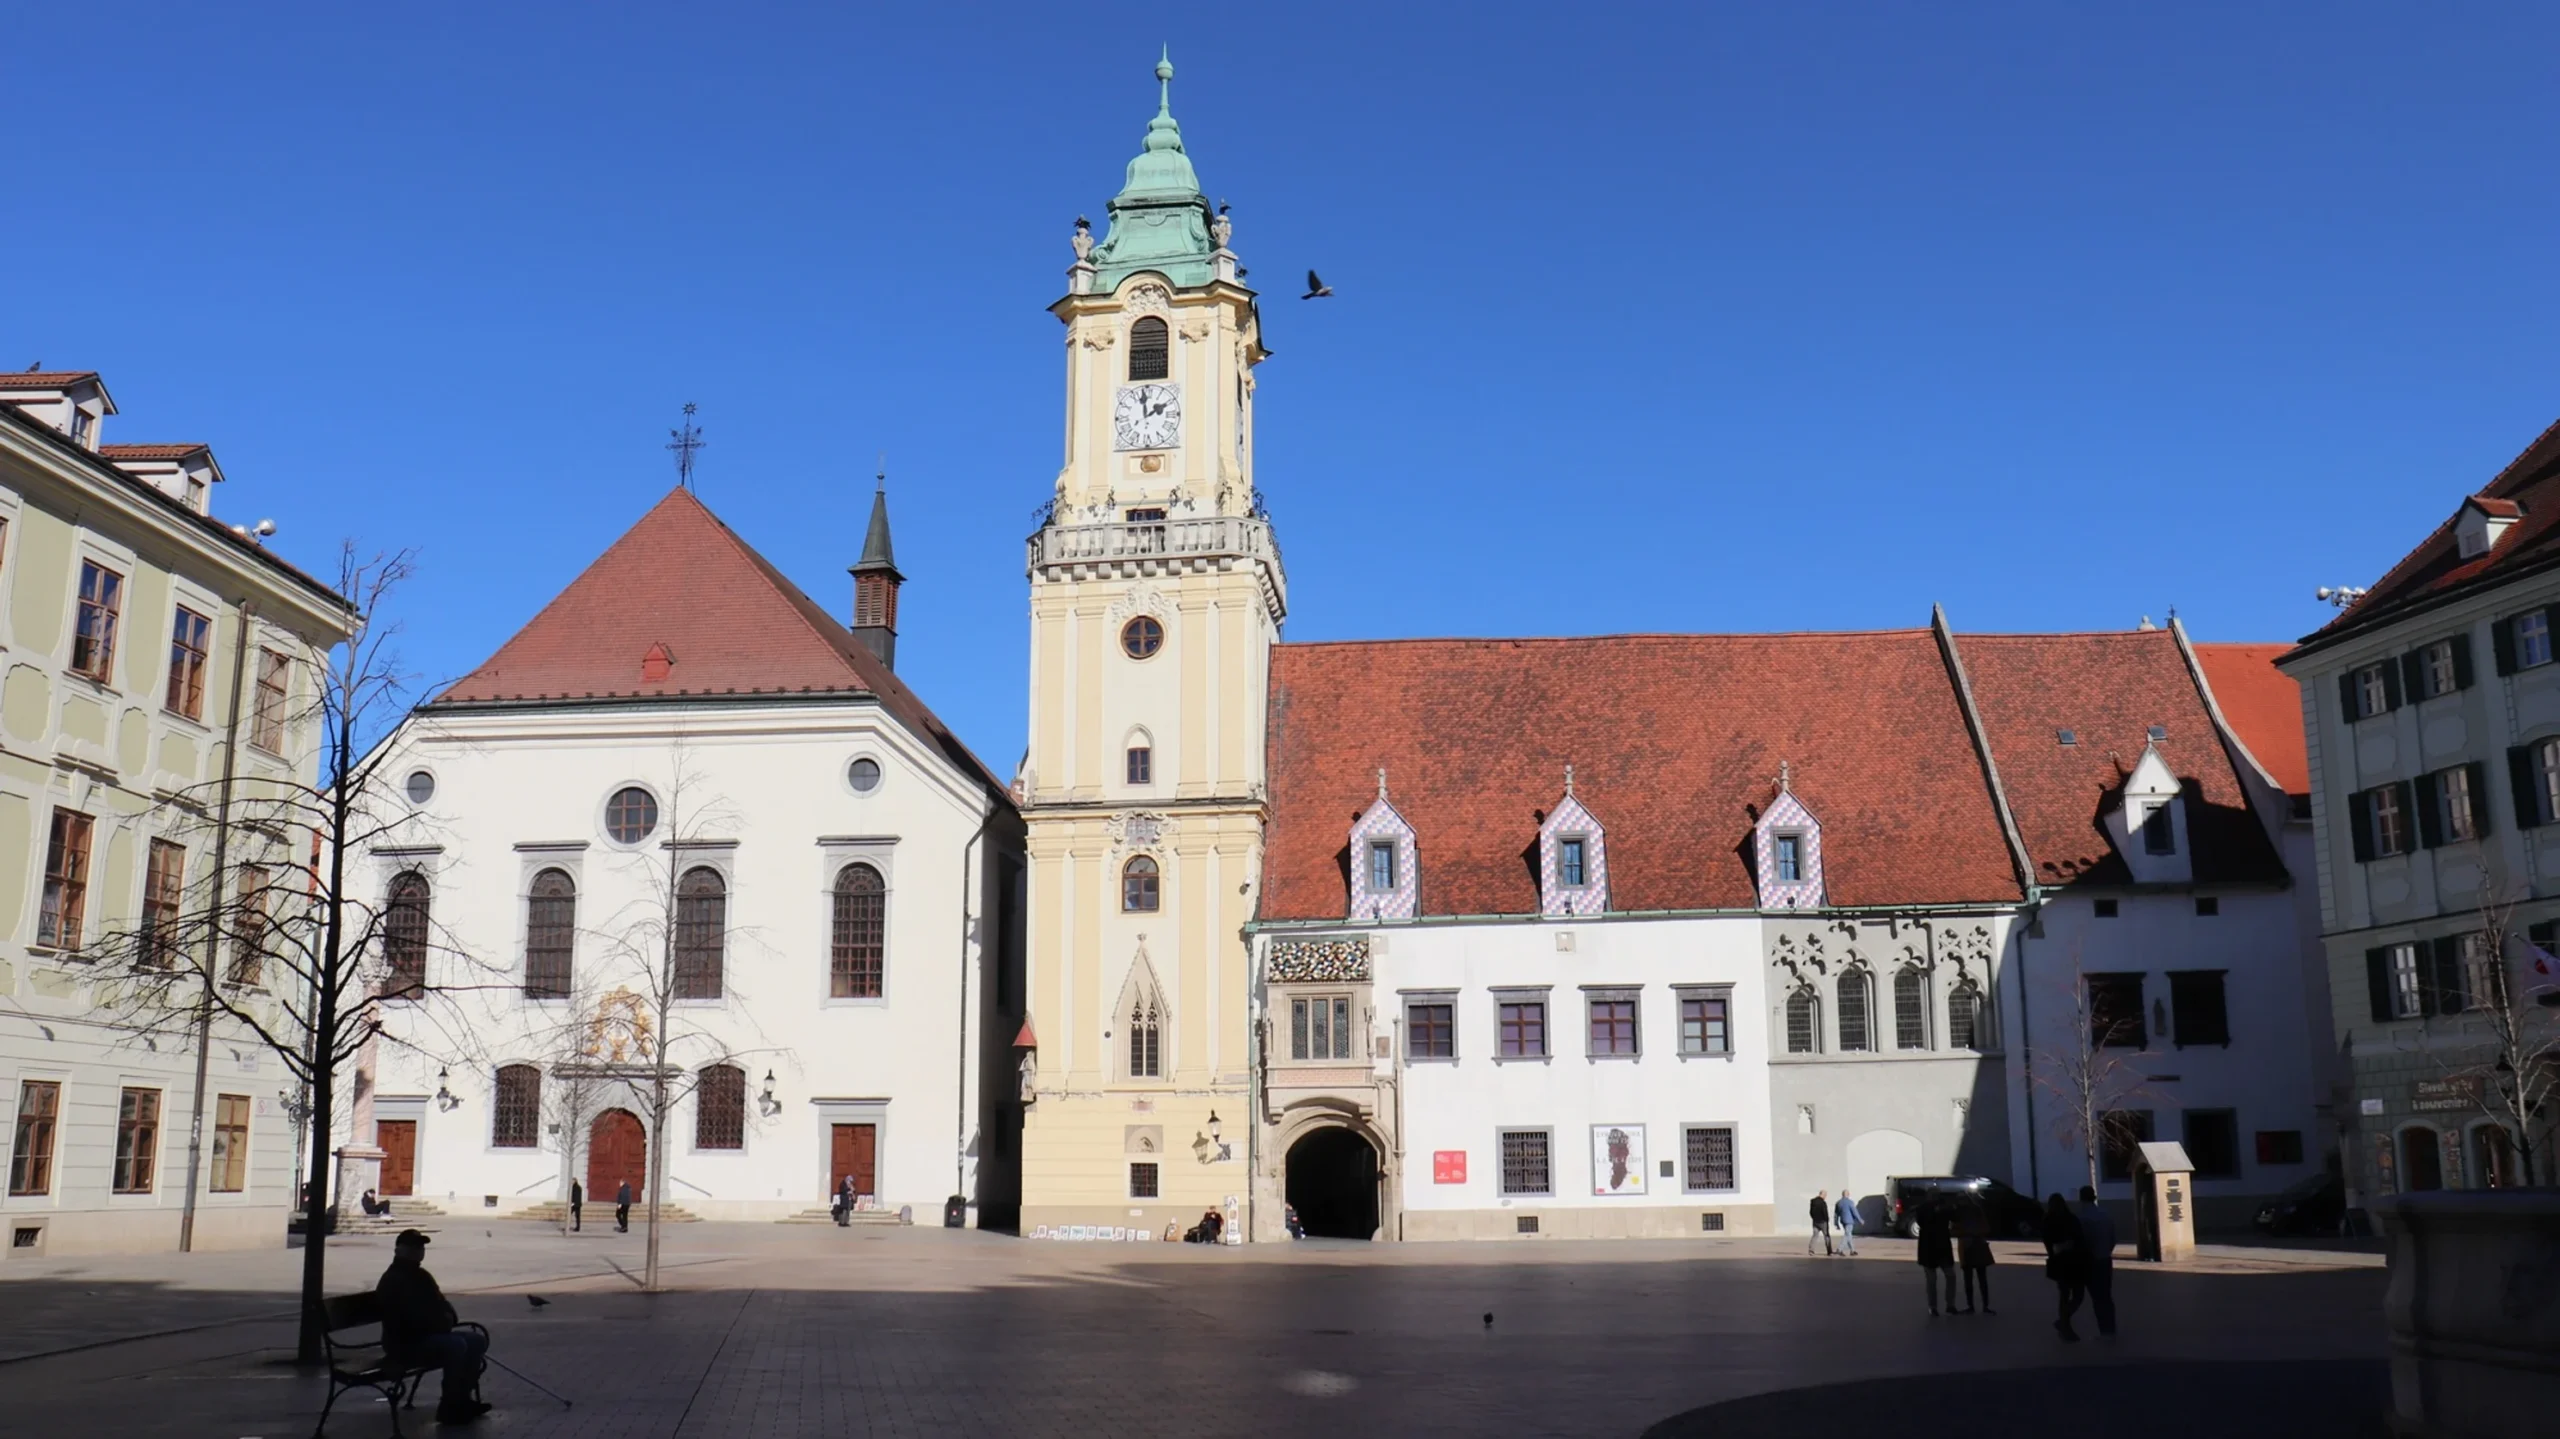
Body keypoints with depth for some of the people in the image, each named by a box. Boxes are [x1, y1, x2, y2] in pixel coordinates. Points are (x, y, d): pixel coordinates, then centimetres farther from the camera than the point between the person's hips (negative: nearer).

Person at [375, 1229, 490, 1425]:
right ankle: (450, 1406, -22)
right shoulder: (392, 1282, -17)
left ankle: (463, 1397, 5)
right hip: (405, 1344, -10)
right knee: (456, 1346, -31)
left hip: (430, 1335, 10)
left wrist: (448, 1318, -2)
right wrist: (442, 1321, -16)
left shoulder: (421, 1276, 16)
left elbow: (440, 1304, 21)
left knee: (477, 1340, 2)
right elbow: (415, 1318, -27)